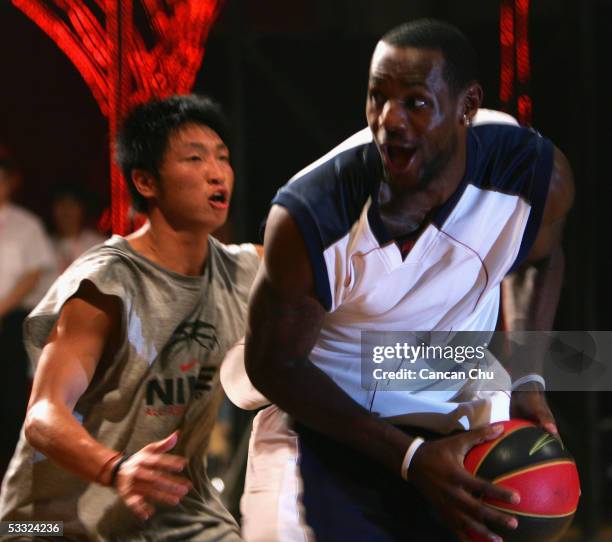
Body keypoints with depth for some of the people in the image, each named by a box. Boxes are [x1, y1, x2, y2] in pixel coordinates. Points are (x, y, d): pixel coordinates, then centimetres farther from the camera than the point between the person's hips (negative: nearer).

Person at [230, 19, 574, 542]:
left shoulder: (539, 176, -17)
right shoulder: (306, 219, -27)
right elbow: (274, 363, -15)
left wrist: (528, 381, -5)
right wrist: (410, 457, -21)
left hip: (458, 419, 3)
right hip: (319, 415, -3)